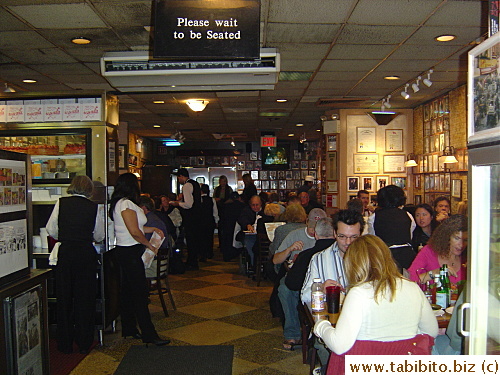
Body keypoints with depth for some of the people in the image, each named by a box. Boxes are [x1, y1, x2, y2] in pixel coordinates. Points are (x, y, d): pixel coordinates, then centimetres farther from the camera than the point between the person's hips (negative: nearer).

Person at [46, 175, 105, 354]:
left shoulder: (61, 203, -2)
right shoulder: (93, 207, -3)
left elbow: (51, 229, -1)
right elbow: (99, 236, 4)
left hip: (65, 253, 1)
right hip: (86, 254, 0)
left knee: (64, 298, 12)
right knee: (85, 298, 10)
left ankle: (65, 344, 20)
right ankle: (84, 343, 18)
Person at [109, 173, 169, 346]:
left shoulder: (122, 203, 14)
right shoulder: (126, 204, -17)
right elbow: (135, 232, -21)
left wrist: (153, 229, 12)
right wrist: (150, 245, -9)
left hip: (124, 252, 11)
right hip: (130, 253, -11)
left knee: (127, 291, 16)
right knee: (140, 293, -7)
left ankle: (129, 329, 26)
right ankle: (149, 335, -2)